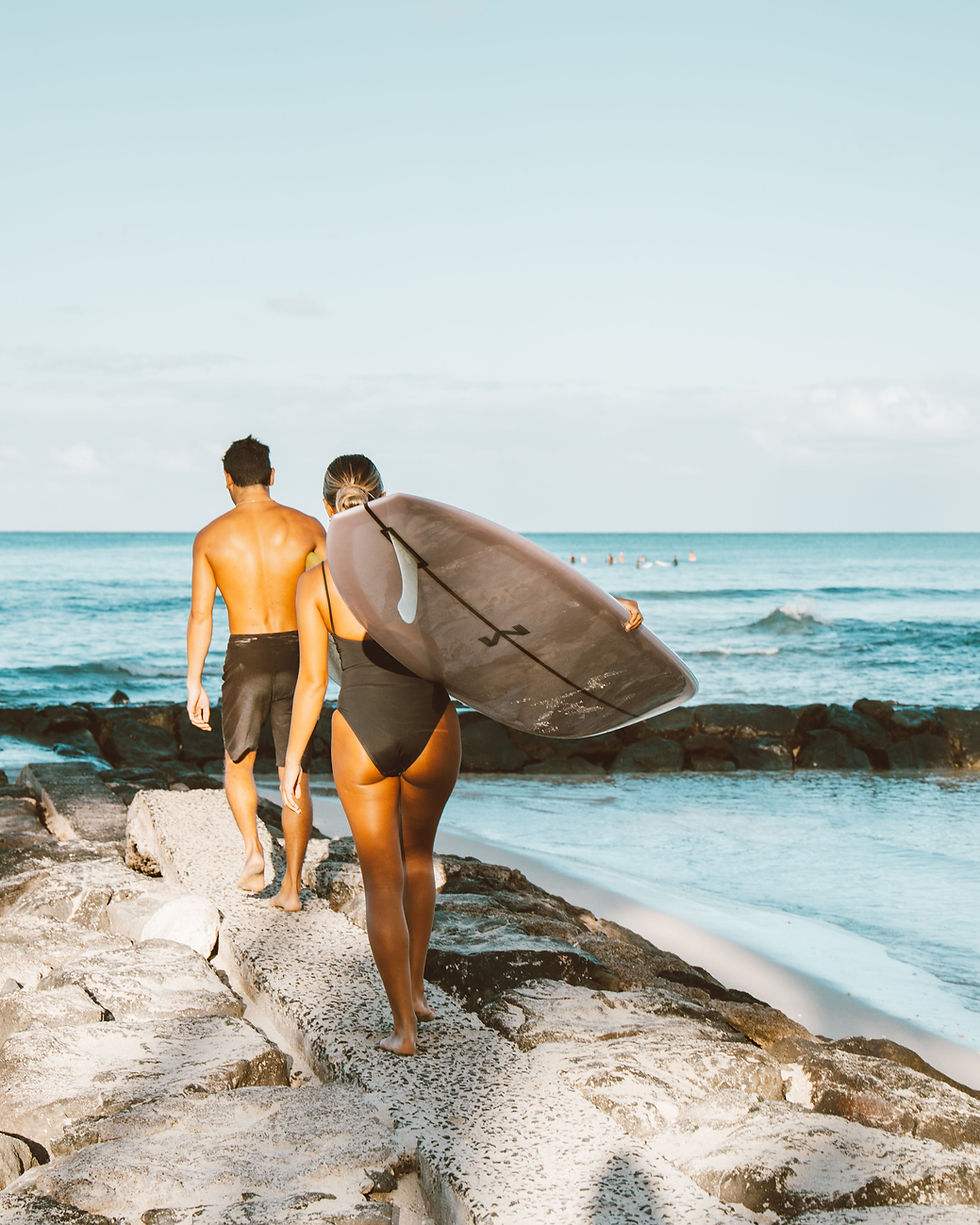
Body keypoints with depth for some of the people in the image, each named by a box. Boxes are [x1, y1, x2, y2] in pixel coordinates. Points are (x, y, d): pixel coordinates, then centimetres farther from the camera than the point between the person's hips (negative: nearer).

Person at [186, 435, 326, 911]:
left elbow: (200, 615, 0)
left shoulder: (211, 537, 0)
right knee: (295, 774, 8)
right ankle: (292, 885, 8)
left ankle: (253, 851, -1)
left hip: (245, 658, -1)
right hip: (296, 656, 1)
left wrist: (194, 685, 5)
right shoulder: (307, 528, 1)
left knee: (238, 763, 20)